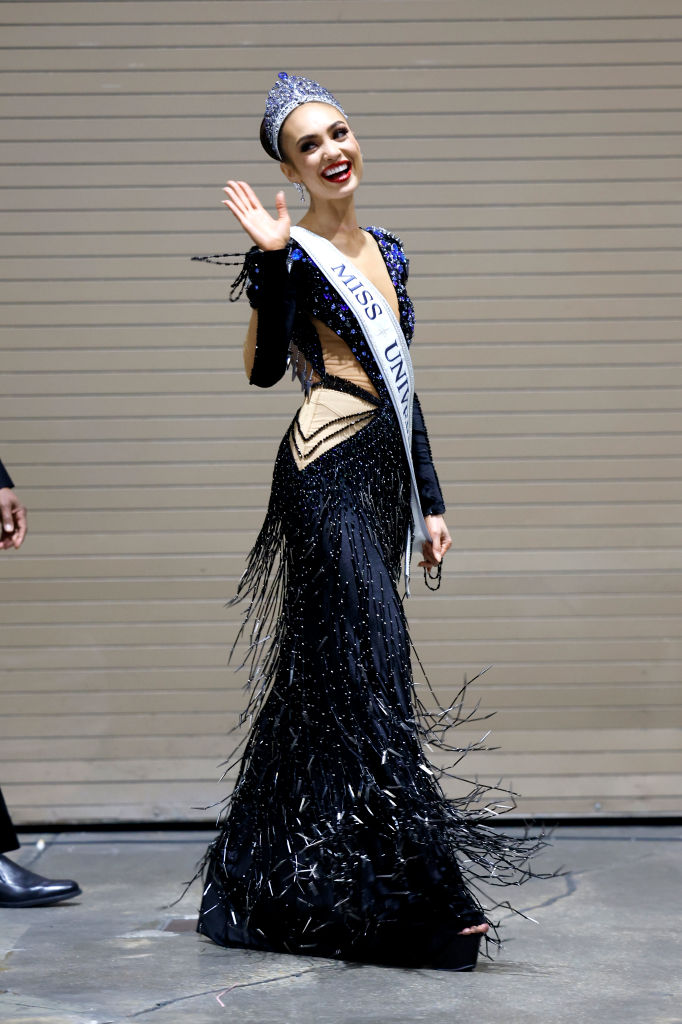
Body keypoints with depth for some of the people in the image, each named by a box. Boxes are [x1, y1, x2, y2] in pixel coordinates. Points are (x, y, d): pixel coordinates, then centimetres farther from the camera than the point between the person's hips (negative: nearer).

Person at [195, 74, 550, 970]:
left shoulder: (387, 253, 18)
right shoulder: (292, 252, -4)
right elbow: (262, 369, -18)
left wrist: (431, 503, 18)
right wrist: (272, 258, -25)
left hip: (385, 472, 8)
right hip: (326, 468, -8)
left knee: (324, 675, 10)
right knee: (370, 665, -12)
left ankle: (268, 885, 19)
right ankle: (425, 894, -12)